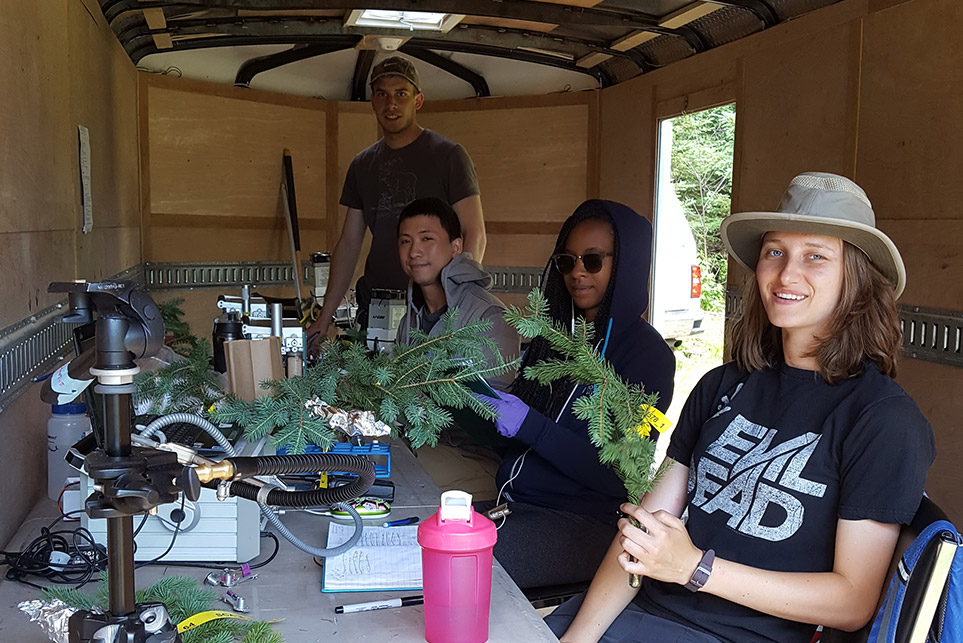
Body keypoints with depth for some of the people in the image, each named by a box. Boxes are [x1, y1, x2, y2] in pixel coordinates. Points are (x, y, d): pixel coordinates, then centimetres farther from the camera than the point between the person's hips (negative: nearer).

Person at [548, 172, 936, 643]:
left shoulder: (886, 419, -8)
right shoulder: (722, 386, 8)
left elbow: (853, 602, -9)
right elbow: (647, 520, 4)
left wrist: (695, 567, -17)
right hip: (648, 605, 5)